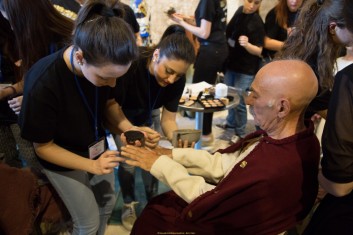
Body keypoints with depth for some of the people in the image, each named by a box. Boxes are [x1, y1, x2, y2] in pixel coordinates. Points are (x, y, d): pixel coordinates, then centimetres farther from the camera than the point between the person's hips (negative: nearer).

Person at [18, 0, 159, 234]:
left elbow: (109, 103, -4)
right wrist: (92, 165, -25)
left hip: (96, 148, 5)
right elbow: (43, 147, -21)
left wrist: (131, 130, -22)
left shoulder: (102, 65, -23)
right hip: (63, 158, -5)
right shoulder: (42, 85, -37)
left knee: (108, 203, 23)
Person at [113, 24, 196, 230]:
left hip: (144, 116, 3)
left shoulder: (177, 79, -27)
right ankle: (129, 205, 24)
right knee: (128, 162, -4)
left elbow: (168, 119, -20)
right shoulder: (130, 63, -40)